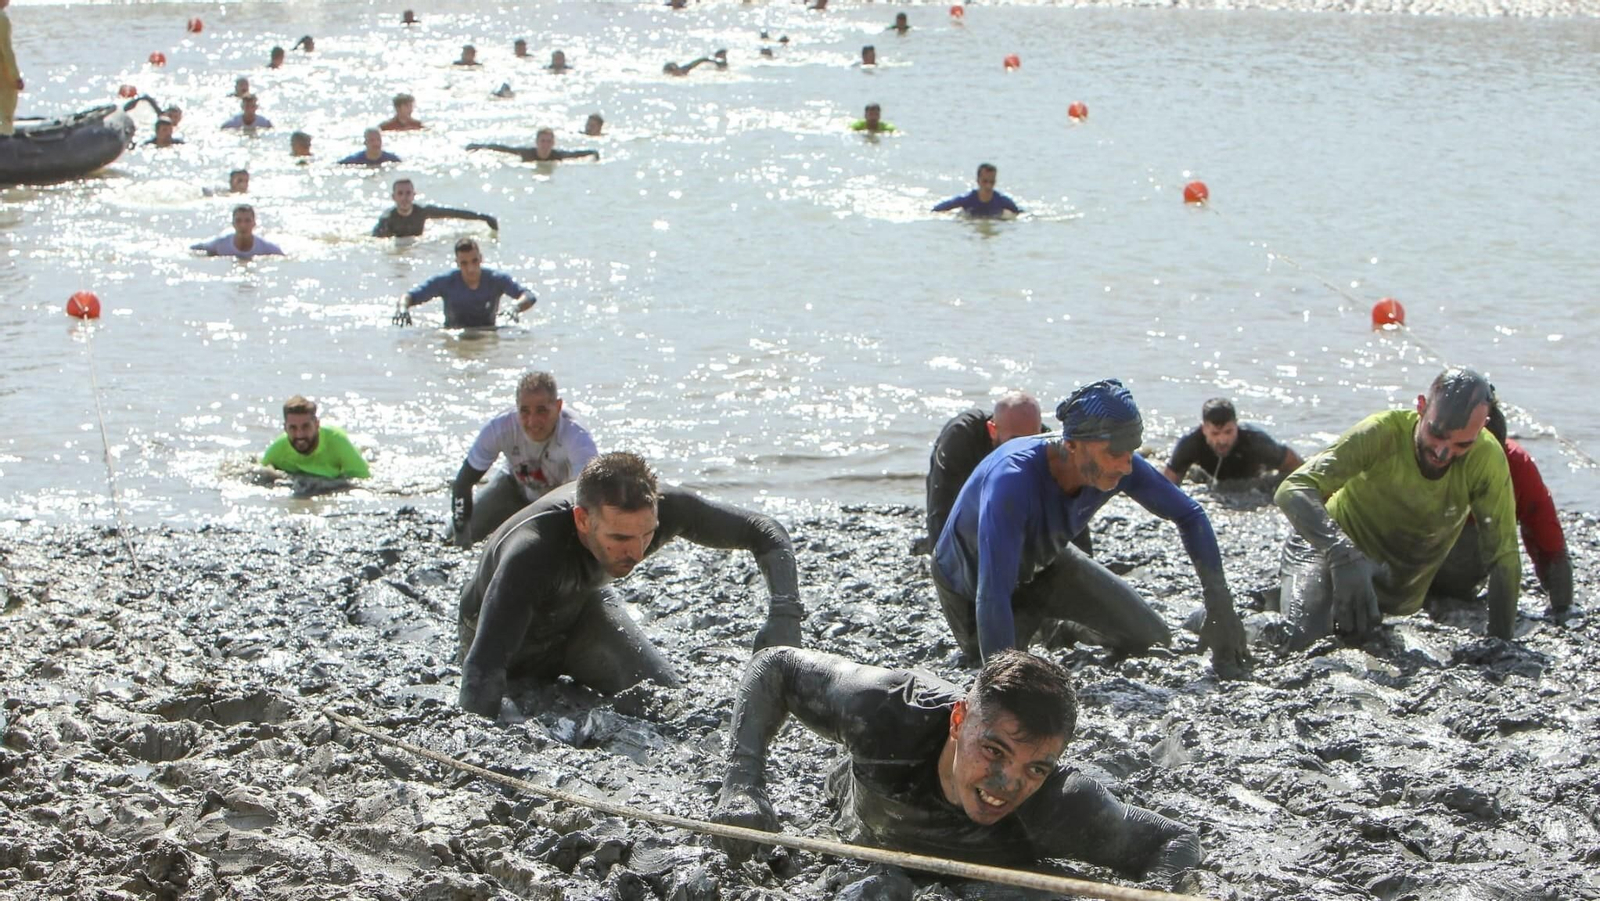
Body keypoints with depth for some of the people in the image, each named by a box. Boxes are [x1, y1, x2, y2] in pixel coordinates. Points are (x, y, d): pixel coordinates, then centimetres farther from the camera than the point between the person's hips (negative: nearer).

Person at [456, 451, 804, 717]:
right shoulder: (530, 552, -47)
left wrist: (784, 614, -36)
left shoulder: (664, 507, -32)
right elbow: (483, 668, -51)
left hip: (583, 607, 3)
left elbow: (765, 532, -20)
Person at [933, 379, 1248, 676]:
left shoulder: (1117, 466, -25)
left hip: (1046, 564, 5)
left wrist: (1219, 603, -15)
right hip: (971, 584, -5)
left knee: (1154, 641, 1)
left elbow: (1190, 515, -8)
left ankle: (1070, 633, 29)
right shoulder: (1012, 479, -45)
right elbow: (992, 596, -48)